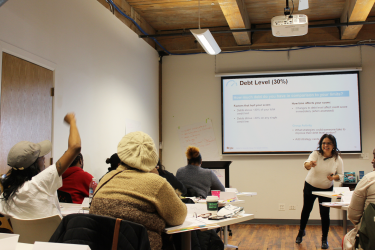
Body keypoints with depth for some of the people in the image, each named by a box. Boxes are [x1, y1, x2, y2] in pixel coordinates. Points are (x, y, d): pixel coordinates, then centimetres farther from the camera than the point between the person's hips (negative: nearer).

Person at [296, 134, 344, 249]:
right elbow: (307, 163, -38)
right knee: (306, 209, 14)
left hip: (326, 189, 0)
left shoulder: (338, 159, -13)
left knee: (325, 213, -4)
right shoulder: (316, 154, -19)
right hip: (310, 187, 0)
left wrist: (334, 177, -27)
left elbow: (341, 175, -5)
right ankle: (301, 232, 39)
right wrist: (309, 164, -62)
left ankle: (324, 239, 16)